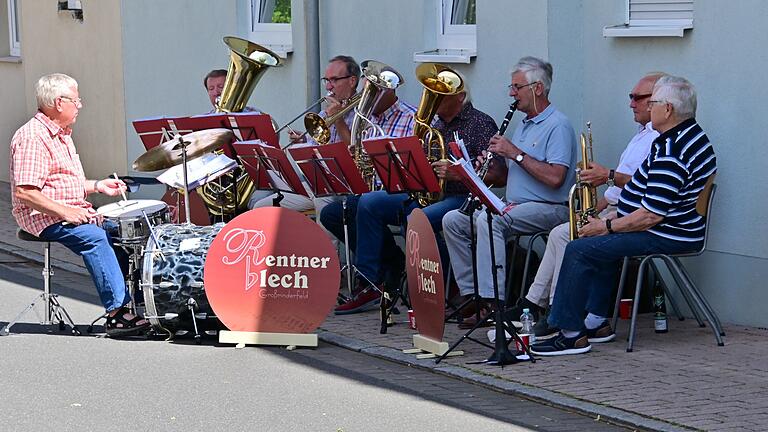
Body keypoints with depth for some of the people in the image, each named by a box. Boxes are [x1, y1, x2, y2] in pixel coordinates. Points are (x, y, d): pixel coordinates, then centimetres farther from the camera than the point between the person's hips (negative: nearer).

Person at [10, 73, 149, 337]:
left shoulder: (61, 134, 19)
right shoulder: (31, 137, -14)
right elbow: (24, 192, -22)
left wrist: (97, 186, 12)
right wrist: (65, 212, -25)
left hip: (72, 211, 10)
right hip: (44, 217, -10)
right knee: (94, 237, -30)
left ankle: (136, 299, -5)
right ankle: (117, 312, -32)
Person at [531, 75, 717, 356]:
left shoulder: (670, 151, -24)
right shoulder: (693, 134, 11)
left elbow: (652, 215, -27)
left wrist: (607, 227, -14)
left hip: (664, 236, -11)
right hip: (678, 230, 11)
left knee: (579, 250, -12)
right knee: (603, 245, 28)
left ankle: (571, 334, -8)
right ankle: (597, 322, 25)